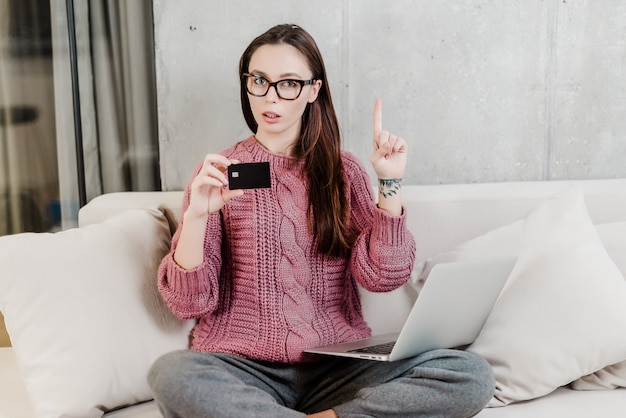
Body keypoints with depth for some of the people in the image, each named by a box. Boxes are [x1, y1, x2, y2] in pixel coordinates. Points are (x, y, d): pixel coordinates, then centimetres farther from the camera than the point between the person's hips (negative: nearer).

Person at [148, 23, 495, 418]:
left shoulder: (343, 170, 8)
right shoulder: (218, 173, 3)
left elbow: (382, 276, -3)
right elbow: (189, 302, -5)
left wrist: (390, 184, -11)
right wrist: (197, 215, -20)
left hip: (338, 365, 1)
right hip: (243, 367, -1)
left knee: (472, 375, -21)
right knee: (172, 374, -34)